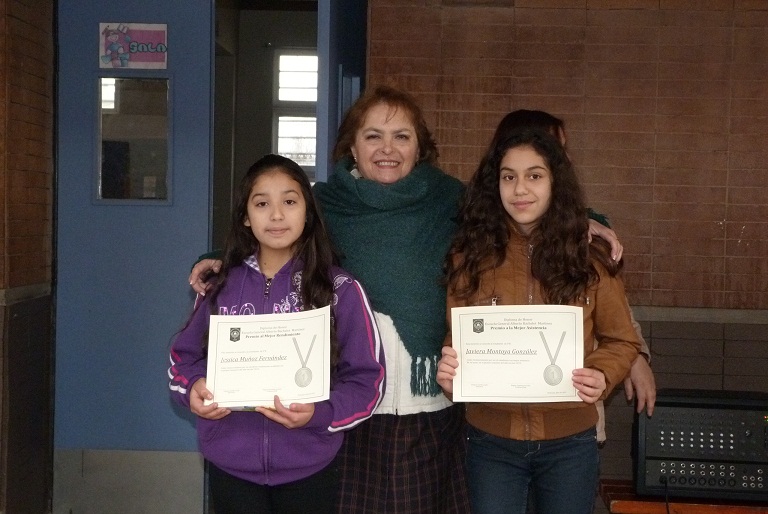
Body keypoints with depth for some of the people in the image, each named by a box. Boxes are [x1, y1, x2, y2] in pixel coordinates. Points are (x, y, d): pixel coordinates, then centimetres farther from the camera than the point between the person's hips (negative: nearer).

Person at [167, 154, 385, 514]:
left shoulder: (340, 291, -7)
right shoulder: (219, 286, 1)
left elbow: (367, 380, -6)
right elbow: (184, 358, 10)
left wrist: (318, 413, -22)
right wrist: (195, 387, -11)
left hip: (308, 470, -1)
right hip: (230, 468, 1)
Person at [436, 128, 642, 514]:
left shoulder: (590, 259, -4)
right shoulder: (470, 257, -5)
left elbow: (621, 341, 4)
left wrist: (601, 375, -16)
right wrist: (448, 371, -20)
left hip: (569, 443, 1)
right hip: (491, 442, 0)